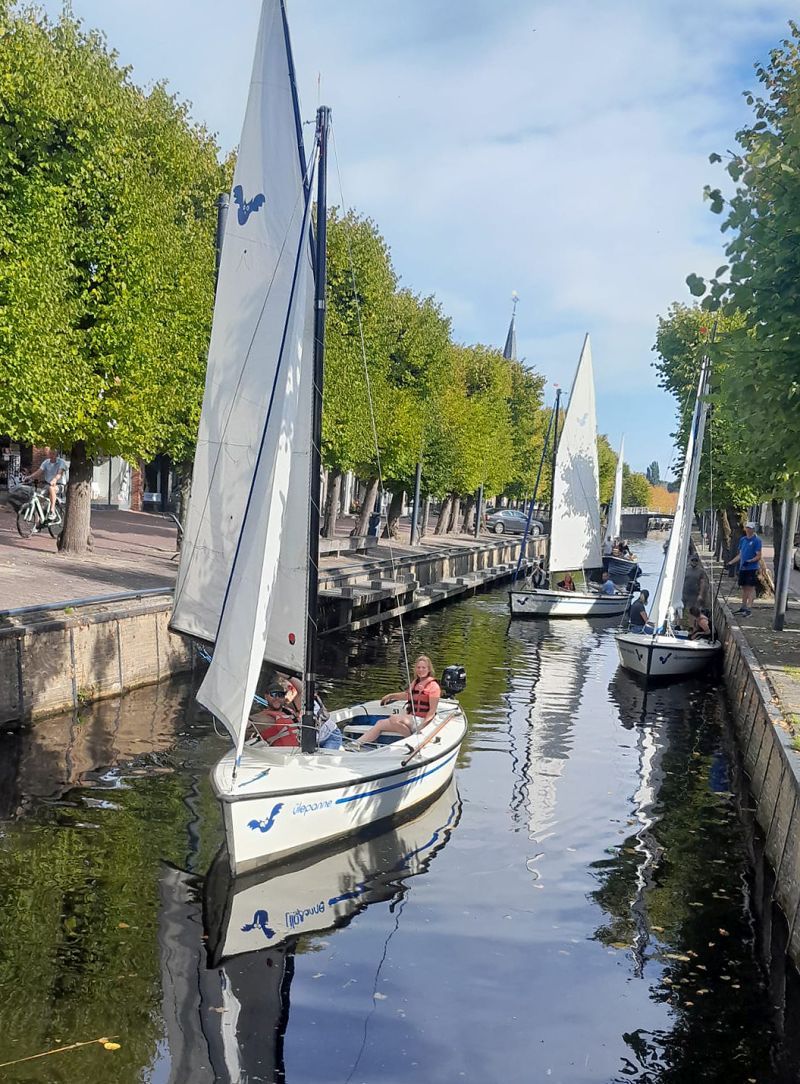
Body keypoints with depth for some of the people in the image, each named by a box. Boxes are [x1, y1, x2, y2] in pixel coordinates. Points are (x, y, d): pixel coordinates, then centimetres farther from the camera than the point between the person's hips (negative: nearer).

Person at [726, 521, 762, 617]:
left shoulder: (757, 540, -9)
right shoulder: (742, 539, 12)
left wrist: (750, 561, -26)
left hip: (752, 568, -7)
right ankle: (743, 607, 23)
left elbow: (758, 556, -12)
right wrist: (731, 563, 13)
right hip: (742, 568, 7)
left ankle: (749, 609, -6)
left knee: (750, 588, -5)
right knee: (744, 587, 14)